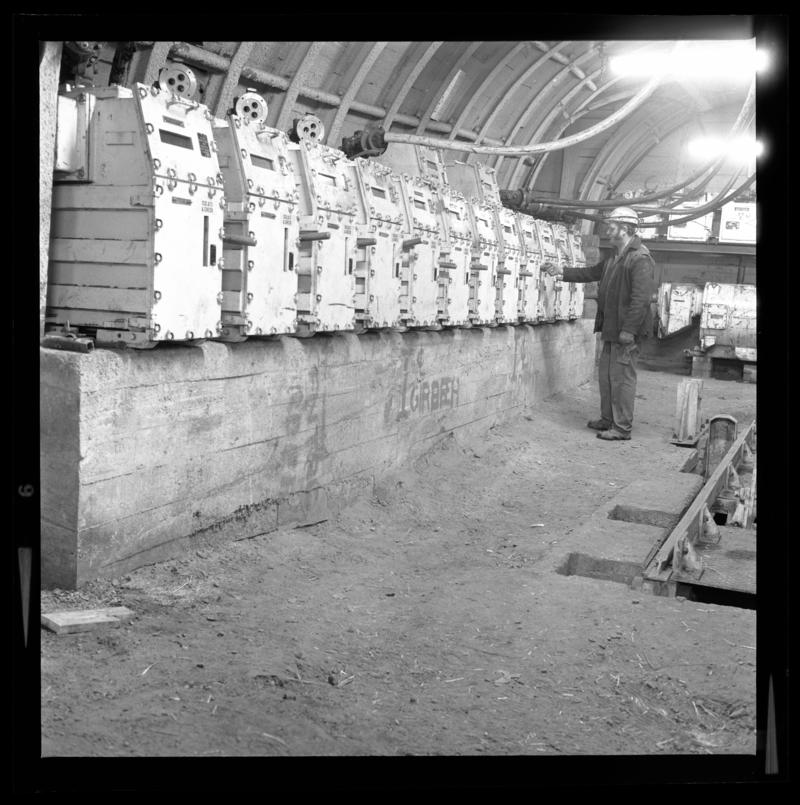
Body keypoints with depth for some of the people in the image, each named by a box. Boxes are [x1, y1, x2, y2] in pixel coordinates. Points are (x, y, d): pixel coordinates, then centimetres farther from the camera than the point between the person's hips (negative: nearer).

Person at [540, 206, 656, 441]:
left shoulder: (640, 259, -17)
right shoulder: (616, 257, 16)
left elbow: (641, 298, -23)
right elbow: (592, 272, 25)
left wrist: (628, 330, -25)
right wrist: (561, 270, 19)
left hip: (627, 331, -10)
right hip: (612, 328, 10)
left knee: (622, 377, -4)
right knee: (606, 373, 16)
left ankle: (622, 428, 4)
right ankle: (608, 419, 27)